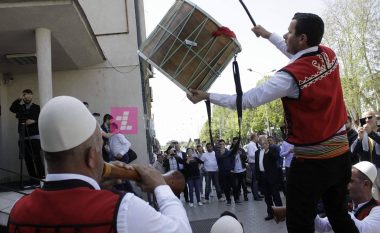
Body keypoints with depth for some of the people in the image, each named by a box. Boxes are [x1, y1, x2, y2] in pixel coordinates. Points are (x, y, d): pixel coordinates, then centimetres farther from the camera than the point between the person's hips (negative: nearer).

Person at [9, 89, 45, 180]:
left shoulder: (37, 108, 3)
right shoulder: (20, 107, 12)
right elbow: (12, 109, -7)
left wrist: (34, 121, -16)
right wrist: (19, 99, -11)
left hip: (34, 137, -4)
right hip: (23, 137, 4)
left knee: (37, 157, -11)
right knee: (27, 158, 4)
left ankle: (42, 176, -10)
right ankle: (33, 177, 9)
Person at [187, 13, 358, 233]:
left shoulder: (292, 76, -24)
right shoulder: (329, 55, -2)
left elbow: (248, 100, -18)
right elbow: (299, 55, 20)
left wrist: (207, 96, -9)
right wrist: (268, 35, 28)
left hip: (312, 160, -7)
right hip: (341, 153, 8)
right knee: (339, 215, 22)